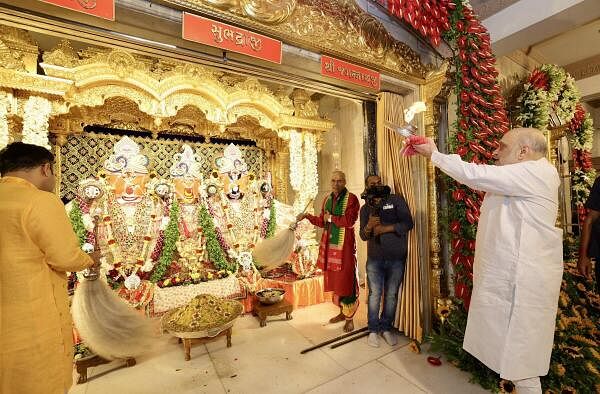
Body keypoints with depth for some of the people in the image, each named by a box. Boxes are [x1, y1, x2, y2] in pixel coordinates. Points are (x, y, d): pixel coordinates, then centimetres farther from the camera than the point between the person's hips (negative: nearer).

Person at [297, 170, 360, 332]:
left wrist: (332, 218, -9)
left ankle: (349, 317, 17)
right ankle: (342, 311, 31)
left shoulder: (351, 199, -6)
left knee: (346, 279, 0)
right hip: (329, 244, 6)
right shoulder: (327, 199, 14)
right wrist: (307, 216, 8)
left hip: (344, 245, -6)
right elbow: (322, 222, 18)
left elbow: (350, 221, -19)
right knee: (333, 279, 13)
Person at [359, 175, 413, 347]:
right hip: (374, 258, 1)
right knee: (375, 294, 4)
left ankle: (386, 328, 26)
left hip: (396, 258, -1)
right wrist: (369, 226, -16)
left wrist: (385, 228, -17)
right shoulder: (365, 208, 8)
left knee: (391, 295, 9)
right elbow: (363, 236, 5)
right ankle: (373, 330, 19)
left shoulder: (397, 200, -1)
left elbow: (408, 223, -10)